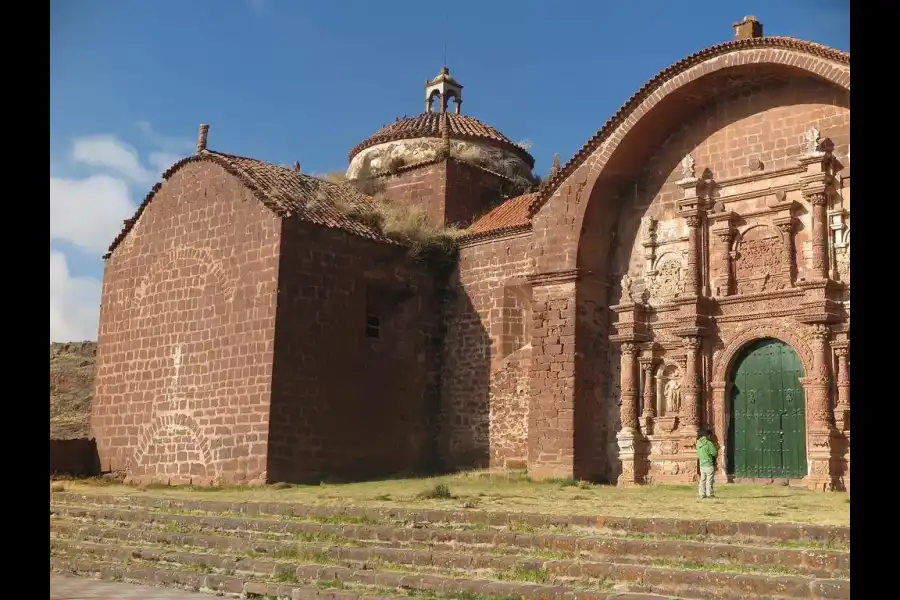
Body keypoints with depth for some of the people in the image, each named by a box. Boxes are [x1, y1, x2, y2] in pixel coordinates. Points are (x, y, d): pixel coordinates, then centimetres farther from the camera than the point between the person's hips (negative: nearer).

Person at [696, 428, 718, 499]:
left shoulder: (698, 443, 8)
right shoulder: (709, 443, -15)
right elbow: (714, 453, -11)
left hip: (702, 464, 7)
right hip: (709, 465, -7)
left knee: (702, 480, 10)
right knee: (709, 480, -1)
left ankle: (702, 494, 11)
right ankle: (709, 494, 1)